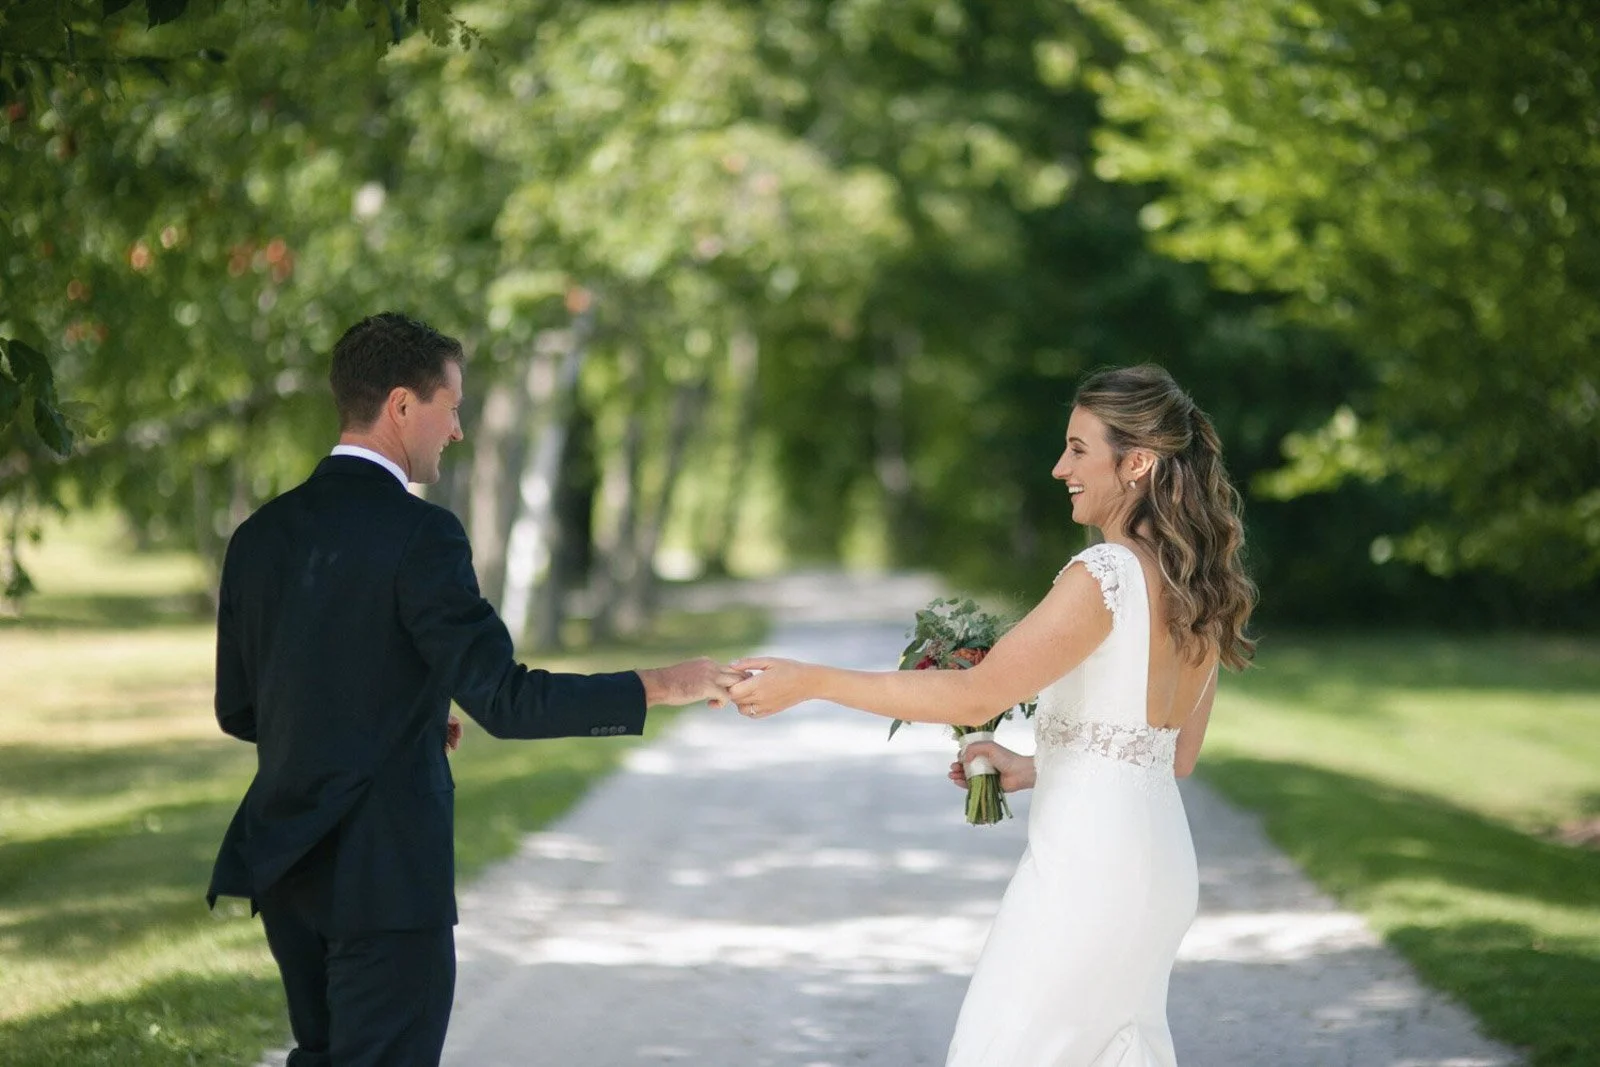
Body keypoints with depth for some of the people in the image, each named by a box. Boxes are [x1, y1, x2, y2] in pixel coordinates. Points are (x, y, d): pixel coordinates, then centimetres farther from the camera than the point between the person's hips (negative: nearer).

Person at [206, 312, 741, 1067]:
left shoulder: (261, 535, 7)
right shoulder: (419, 535, -15)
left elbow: (238, 709, 13)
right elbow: (504, 700, -19)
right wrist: (655, 689, -10)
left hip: (286, 861, 8)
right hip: (386, 871, -7)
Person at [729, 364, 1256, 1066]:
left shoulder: (1105, 577, -17)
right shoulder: (1197, 588, 9)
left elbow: (976, 697, -19)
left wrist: (811, 682, -15)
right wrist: (1031, 771, 18)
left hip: (1088, 865, -9)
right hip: (1159, 867, 9)